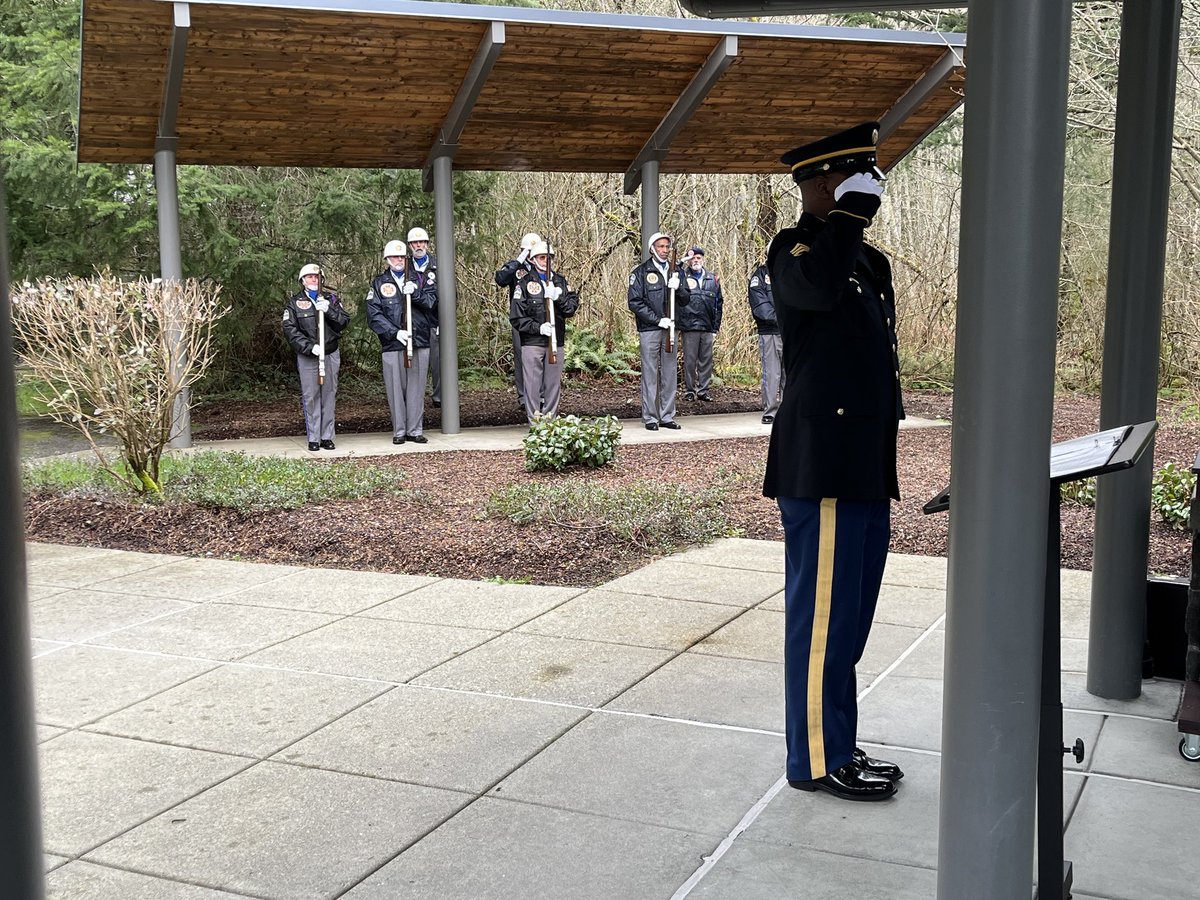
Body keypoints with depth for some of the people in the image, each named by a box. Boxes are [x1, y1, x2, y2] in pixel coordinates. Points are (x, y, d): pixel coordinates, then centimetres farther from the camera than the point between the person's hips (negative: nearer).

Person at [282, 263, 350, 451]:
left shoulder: (331, 298, 11)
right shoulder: (294, 302, 4)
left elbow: (345, 321, 2)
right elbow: (290, 330, -5)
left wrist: (329, 310, -16)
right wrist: (310, 347, -16)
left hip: (331, 355, 2)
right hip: (307, 357, -2)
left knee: (329, 395, 4)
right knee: (310, 397, -3)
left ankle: (327, 436, 10)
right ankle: (313, 438, 2)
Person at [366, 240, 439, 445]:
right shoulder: (379, 283, 7)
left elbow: (433, 302, 1)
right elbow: (374, 315, -1)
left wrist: (415, 293, -15)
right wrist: (395, 332, -12)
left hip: (420, 343, 2)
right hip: (392, 345, -1)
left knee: (417, 387, 3)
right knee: (396, 388, 0)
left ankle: (415, 430, 10)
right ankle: (399, 431, 8)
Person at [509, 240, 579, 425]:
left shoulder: (560, 281, 12)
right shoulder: (524, 283, 1)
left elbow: (572, 307, 1)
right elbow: (516, 316, -4)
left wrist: (558, 297, -17)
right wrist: (538, 328, -16)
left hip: (556, 342, 3)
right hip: (532, 342, -3)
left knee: (554, 384, 6)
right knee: (533, 384, -4)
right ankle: (535, 424, 0)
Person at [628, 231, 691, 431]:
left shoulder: (675, 271, 14)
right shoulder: (641, 272, -1)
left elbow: (685, 300, 13)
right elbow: (635, 303, -7)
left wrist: (678, 288, -9)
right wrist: (658, 320, -14)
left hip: (671, 329, 5)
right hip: (649, 330, -5)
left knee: (670, 374, 6)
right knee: (650, 375, -3)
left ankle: (667, 416, 13)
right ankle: (650, 418, 1)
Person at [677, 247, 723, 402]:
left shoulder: (713, 278, 14)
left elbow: (719, 302, 16)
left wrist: (716, 326, 10)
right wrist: (677, 325, -9)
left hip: (708, 327, 3)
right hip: (689, 326, -3)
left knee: (706, 360, 5)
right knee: (689, 360, 1)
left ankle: (704, 390, 13)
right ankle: (689, 390, 9)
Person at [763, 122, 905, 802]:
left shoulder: (867, 260, 18)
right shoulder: (798, 249, -9)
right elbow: (817, 285, -35)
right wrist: (853, 208, -19)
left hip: (865, 469, 9)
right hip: (822, 469, -9)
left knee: (848, 619, 15)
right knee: (823, 616, -1)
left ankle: (839, 748, 26)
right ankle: (817, 761, 10)